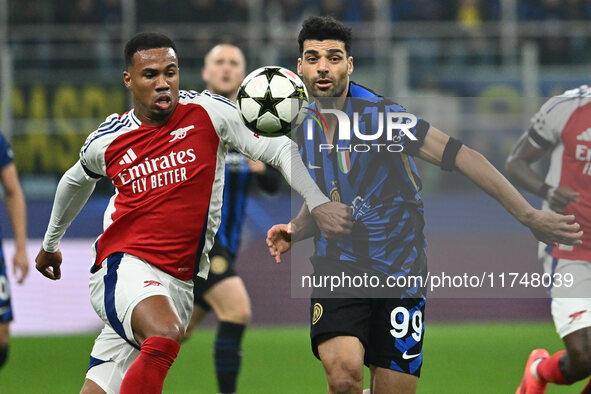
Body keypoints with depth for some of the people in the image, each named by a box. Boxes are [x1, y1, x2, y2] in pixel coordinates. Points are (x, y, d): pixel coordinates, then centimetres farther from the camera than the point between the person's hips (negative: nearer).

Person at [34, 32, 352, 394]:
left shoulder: (208, 113, -2)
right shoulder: (106, 141, 3)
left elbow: (279, 148, -2)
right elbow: (76, 181, 24)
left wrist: (317, 202, -17)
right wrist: (51, 242, 39)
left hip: (180, 281, 2)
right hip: (124, 266, -2)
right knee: (165, 333, -34)